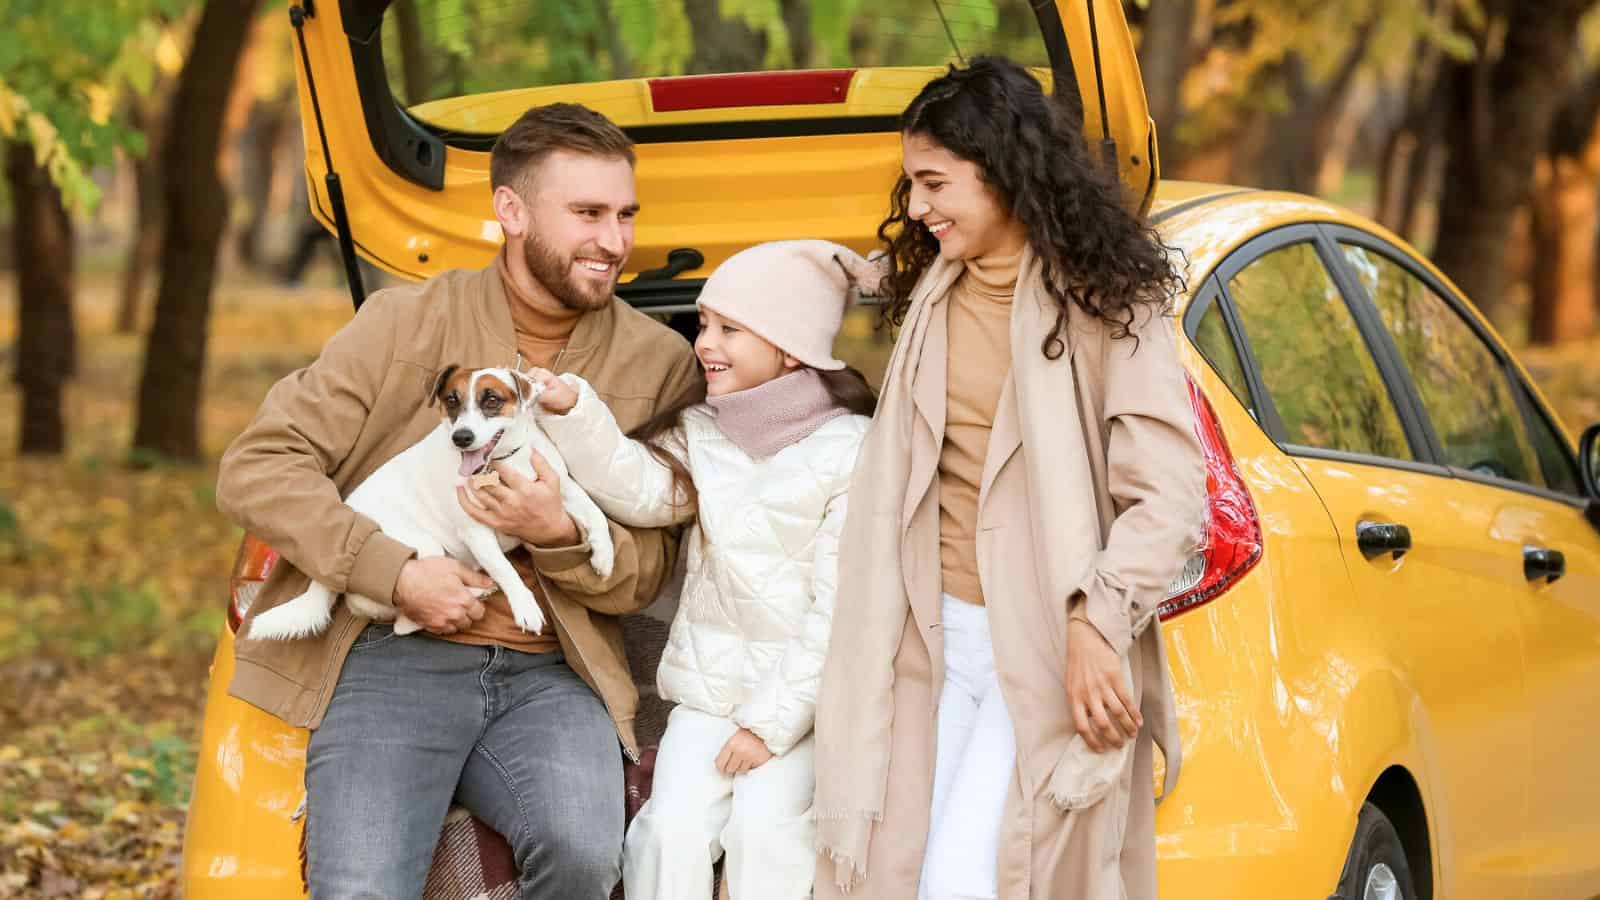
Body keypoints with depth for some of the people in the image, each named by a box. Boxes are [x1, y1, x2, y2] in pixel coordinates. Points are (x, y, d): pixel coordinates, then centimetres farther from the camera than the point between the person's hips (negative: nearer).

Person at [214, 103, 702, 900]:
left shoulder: (661, 366, 8)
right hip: (393, 661, -1)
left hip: (546, 678, 2)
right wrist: (397, 573, -13)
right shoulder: (408, 323, 3)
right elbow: (255, 471, -2)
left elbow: (648, 571, 9)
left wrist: (559, 536, -13)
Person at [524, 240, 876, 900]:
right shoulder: (702, 434, 8)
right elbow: (639, 490, -12)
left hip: (804, 696, -4)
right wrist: (573, 415, -27)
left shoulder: (849, 449, -9)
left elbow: (838, 606, -12)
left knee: (765, 827, -22)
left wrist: (772, 722, -14)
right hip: (708, 686, 4)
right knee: (673, 828, -14)